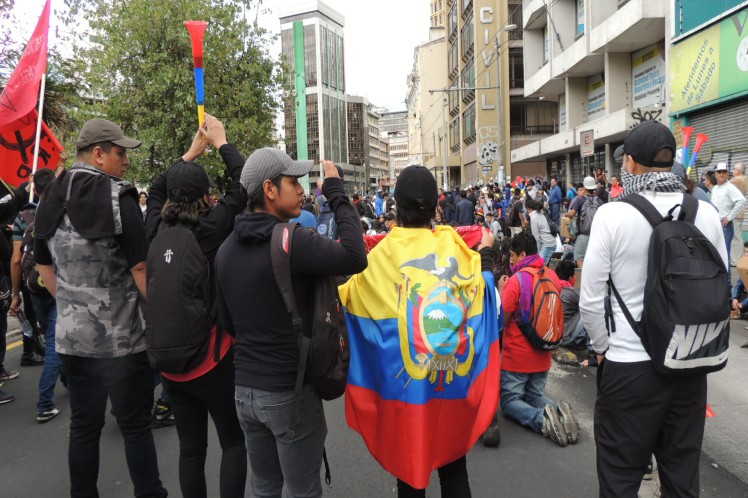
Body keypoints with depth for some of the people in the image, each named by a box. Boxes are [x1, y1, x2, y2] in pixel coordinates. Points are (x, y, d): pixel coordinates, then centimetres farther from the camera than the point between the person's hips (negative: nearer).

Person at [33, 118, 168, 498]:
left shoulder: (52, 200, 8)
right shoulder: (117, 197, -14)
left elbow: (44, 267, 17)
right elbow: (141, 270, -17)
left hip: (72, 336, 6)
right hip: (121, 338, -6)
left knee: (83, 426, 16)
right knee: (135, 427, 5)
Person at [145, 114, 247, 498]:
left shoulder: (158, 230, -2)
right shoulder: (211, 229, -16)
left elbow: (156, 189, 17)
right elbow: (241, 185, -8)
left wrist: (192, 152, 22)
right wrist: (220, 141, 5)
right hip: (213, 358, -5)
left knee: (190, 446, 15)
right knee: (233, 441, 11)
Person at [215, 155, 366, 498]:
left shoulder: (226, 250, 3)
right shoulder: (292, 241, -21)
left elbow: (229, 319, 11)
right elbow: (355, 257, -28)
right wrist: (336, 193, -16)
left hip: (244, 389, 7)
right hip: (290, 392, -7)